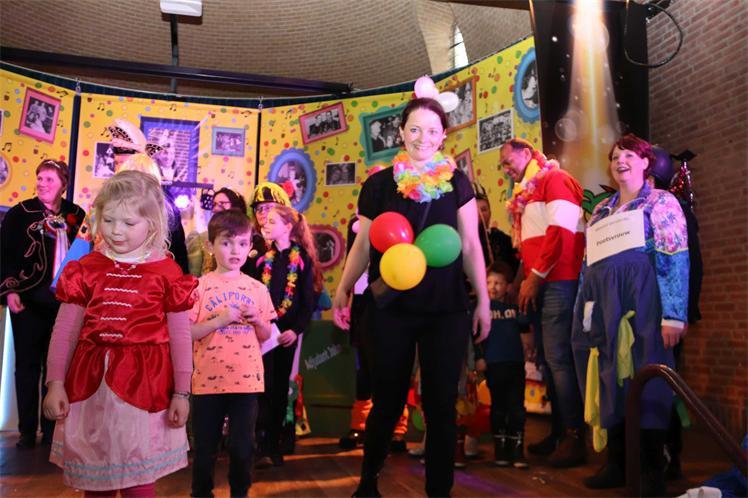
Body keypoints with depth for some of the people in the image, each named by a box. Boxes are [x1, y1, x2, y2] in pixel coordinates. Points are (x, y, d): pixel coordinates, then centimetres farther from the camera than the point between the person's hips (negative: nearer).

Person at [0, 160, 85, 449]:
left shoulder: (77, 216, 5)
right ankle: (27, 430, 15)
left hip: (64, 303, 2)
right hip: (29, 301, -1)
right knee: (28, 365, 6)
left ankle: (51, 428, 18)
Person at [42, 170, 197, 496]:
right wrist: (55, 383, 0)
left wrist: (181, 393, -1)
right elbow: (64, 330, 5)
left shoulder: (167, 273, -4)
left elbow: (180, 336, -1)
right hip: (91, 383, 3)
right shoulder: (87, 268, 3)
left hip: (144, 383, -3)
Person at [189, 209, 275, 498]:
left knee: (242, 447, 9)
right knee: (205, 447, 11)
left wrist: (257, 320, -11)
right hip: (208, 380, -1)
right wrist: (220, 320, -20)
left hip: (246, 380, 2)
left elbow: (265, 336, 10)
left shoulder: (257, 288, 4)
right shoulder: (200, 287, -4)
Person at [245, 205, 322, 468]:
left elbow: (309, 301, -1)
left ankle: (275, 445, 16)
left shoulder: (303, 260, 1)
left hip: (287, 332, 0)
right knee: (264, 388, -4)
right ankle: (263, 448, 1)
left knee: (280, 388, 7)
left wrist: (296, 329, -11)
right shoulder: (260, 259, 7)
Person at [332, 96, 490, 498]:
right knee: (388, 400, 9)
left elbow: (470, 246, 6)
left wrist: (483, 301, 4)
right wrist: (343, 290, 6)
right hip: (391, 309, -1)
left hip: (446, 309, 1)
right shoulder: (379, 184, 2)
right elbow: (363, 244, 7)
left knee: (440, 402, 6)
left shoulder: (457, 183, 4)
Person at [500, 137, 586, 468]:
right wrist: (527, 280, 8)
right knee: (548, 359, 9)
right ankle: (559, 432, 17)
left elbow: (560, 230, -15)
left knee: (559, 358, -10)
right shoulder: (528, 193, 23)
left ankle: (574, 437, -4)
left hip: (557, 282, -9)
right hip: (538, 286, 9)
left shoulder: (555, 179, -3)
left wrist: (536, 277, -13)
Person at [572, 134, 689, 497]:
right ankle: (616, 463, 19)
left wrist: (673, 314, -16)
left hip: (642, 300, -5)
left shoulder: (660, 202, 3)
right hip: (604, 304, 6)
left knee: (645, 378, -4)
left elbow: (675, 260, -7)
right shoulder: (600, 211, 20)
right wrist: (584, 313, 12)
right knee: (610, 380, 8)